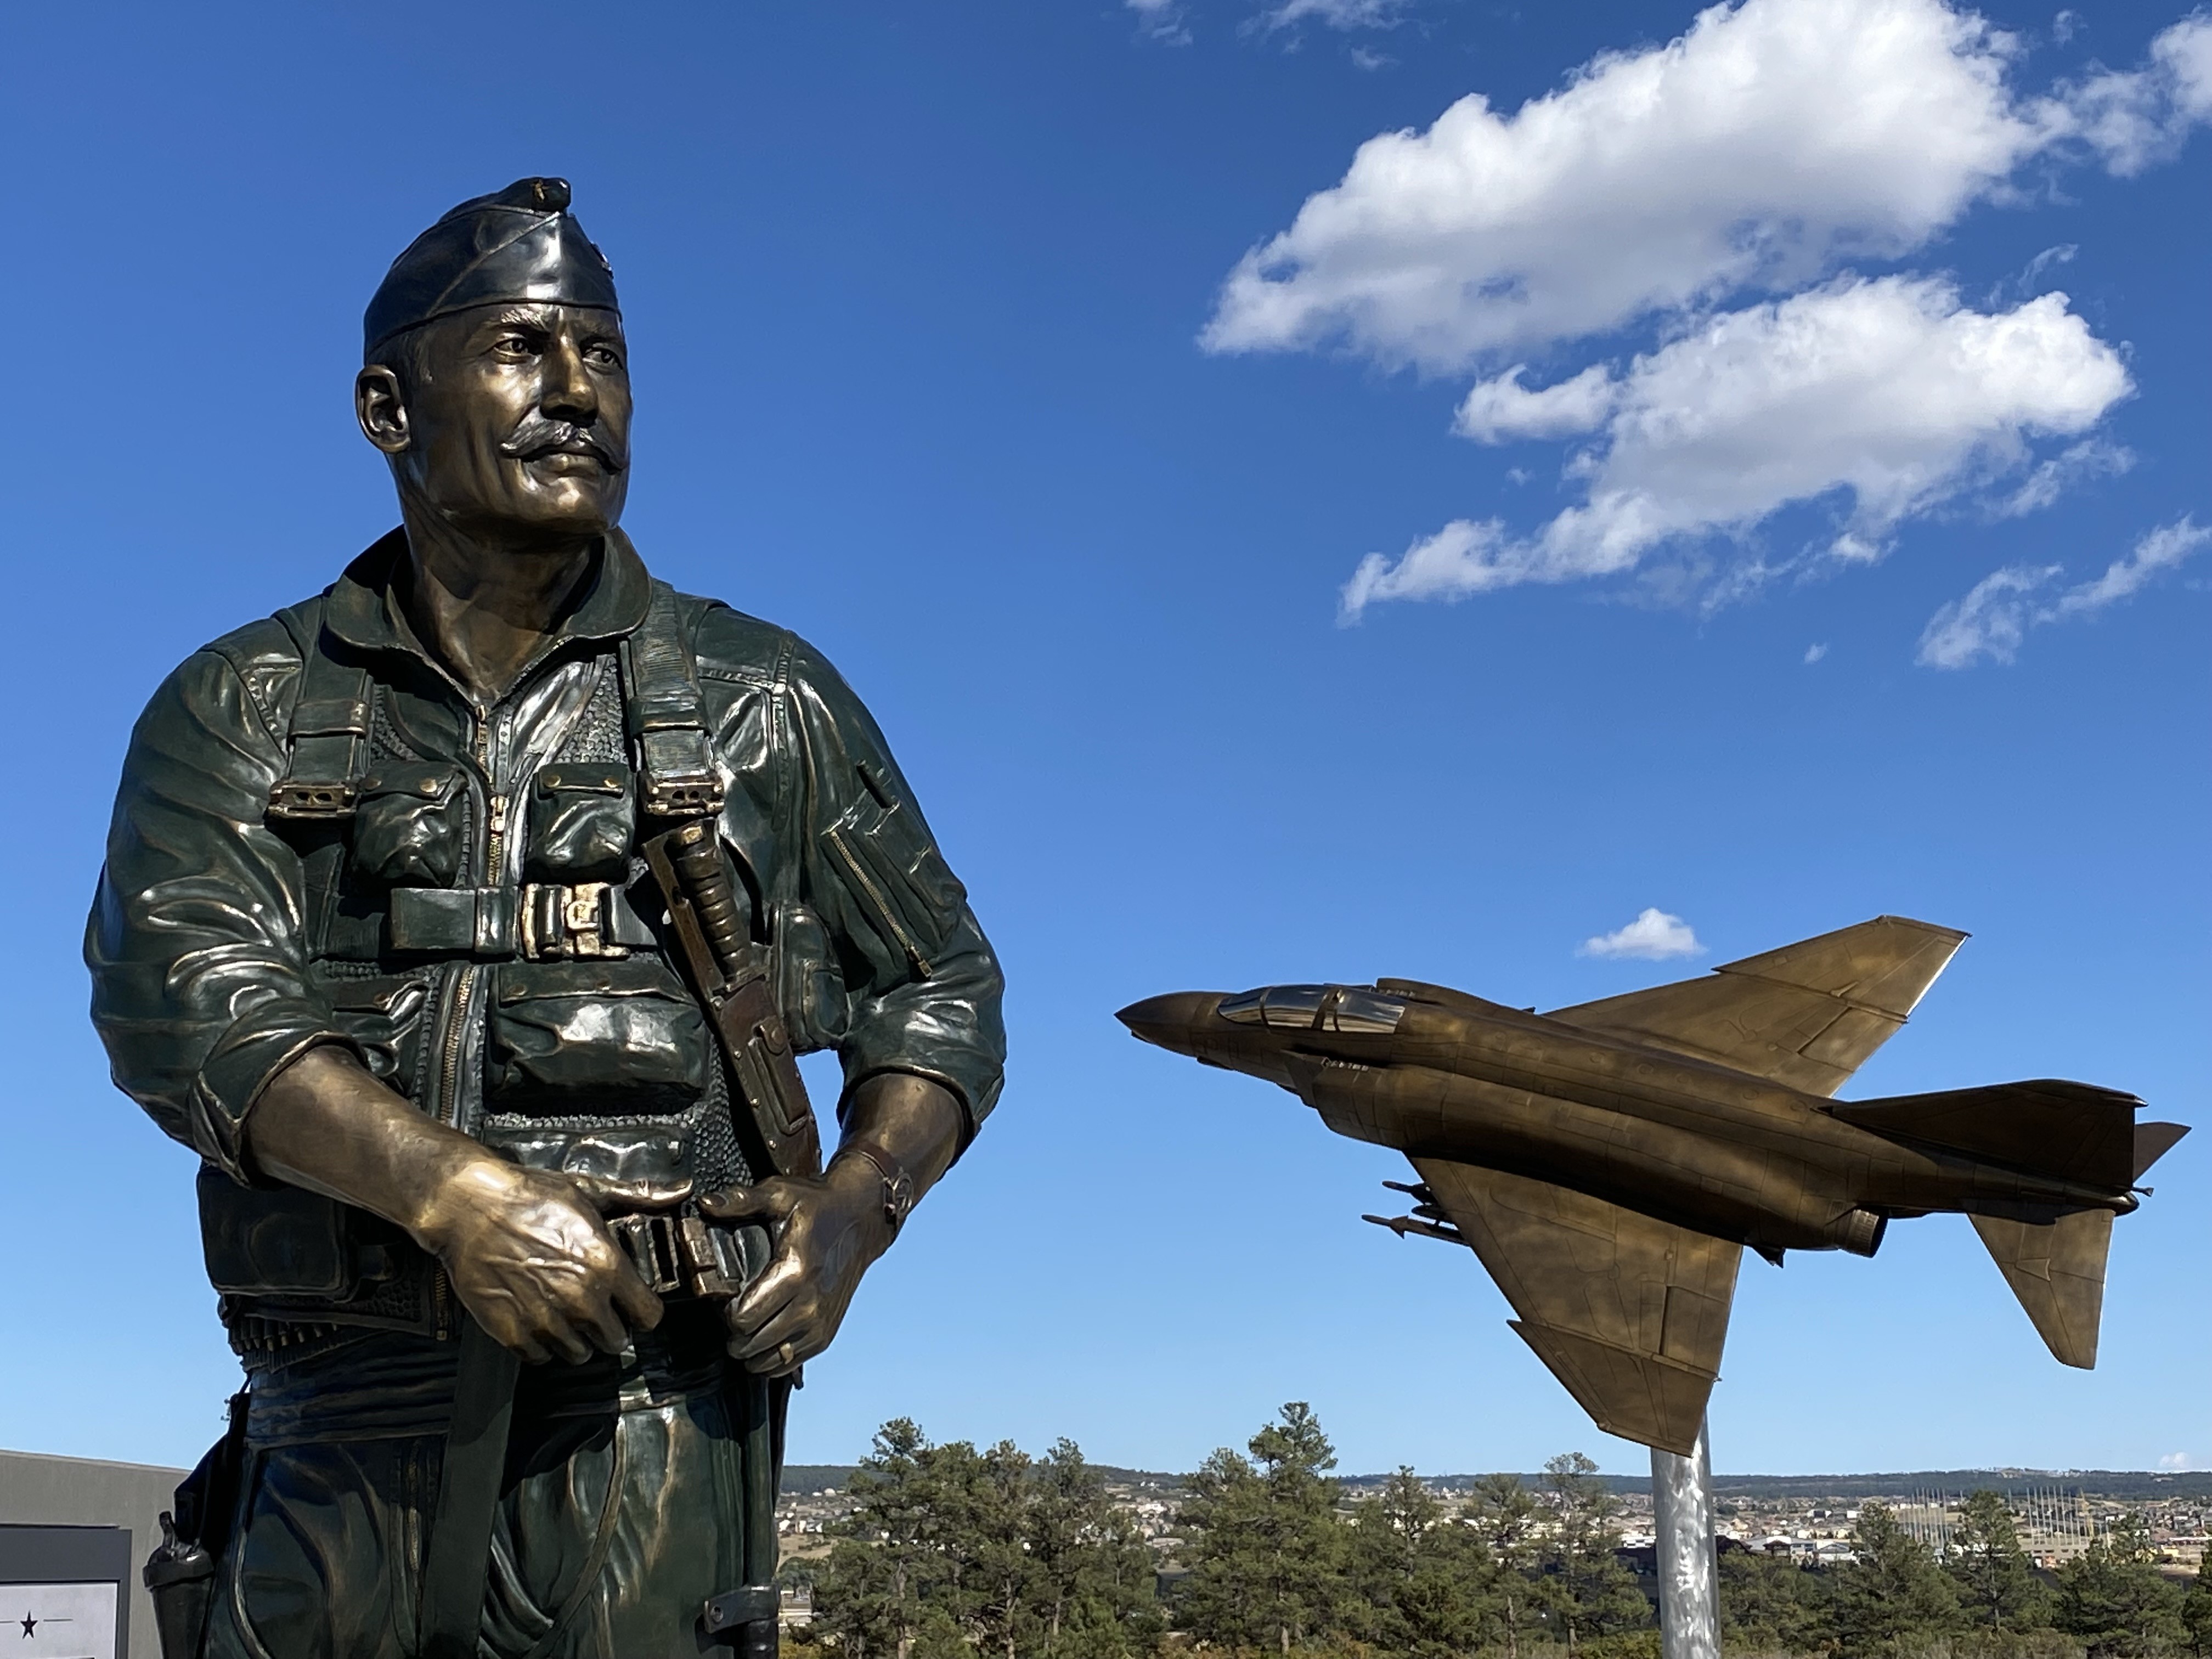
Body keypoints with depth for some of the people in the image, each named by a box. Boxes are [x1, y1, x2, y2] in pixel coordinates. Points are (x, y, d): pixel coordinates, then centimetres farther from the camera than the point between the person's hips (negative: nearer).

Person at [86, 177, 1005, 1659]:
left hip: (653, 1401, -1)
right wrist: (453, 1191, -21)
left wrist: (854, 1213, -4)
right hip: (340, 1424, 1)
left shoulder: (764, 701, 11)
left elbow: (942, 986, 15)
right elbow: (178, 986, -7)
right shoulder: (247, 710, 10)